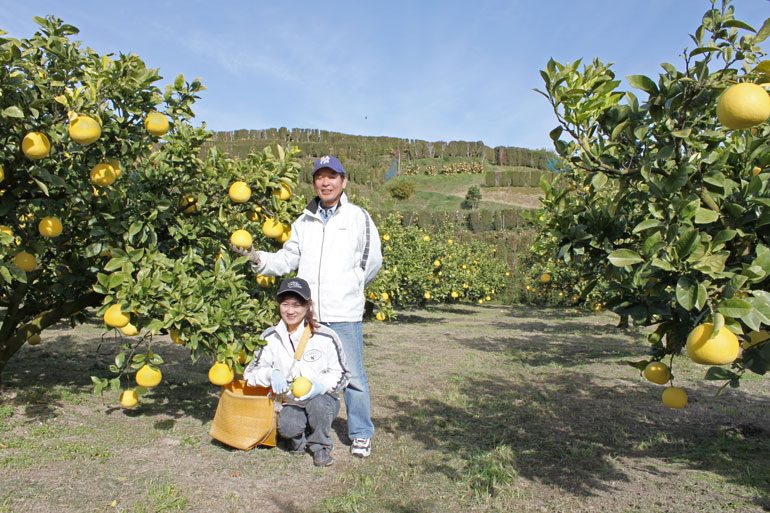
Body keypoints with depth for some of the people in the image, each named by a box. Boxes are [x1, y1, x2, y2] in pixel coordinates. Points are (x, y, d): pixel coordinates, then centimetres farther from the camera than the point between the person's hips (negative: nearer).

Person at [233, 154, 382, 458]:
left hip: (345, 313, -4)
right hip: (308, 313, 4)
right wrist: (257, 258, -9)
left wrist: (349, 288, 9)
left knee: (353, 375, 3)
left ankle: (361, 434, 20)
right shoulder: (304, 222, 11)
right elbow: (287, 260, 6)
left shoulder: (358, 217, 1)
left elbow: (372, 261, 5)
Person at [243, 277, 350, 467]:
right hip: (291, 403, 1)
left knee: (318, 403, -34)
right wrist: (271, 374, -24)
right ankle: (299, 439, 9)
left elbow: (341, 374, -5)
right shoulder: (270, 337, -4)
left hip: (324, 399, -1)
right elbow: (251, 371, -1)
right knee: (287, 427, -30)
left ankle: (321, 447, -3)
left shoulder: (326, 337, -12)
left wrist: (321, 385, -27)